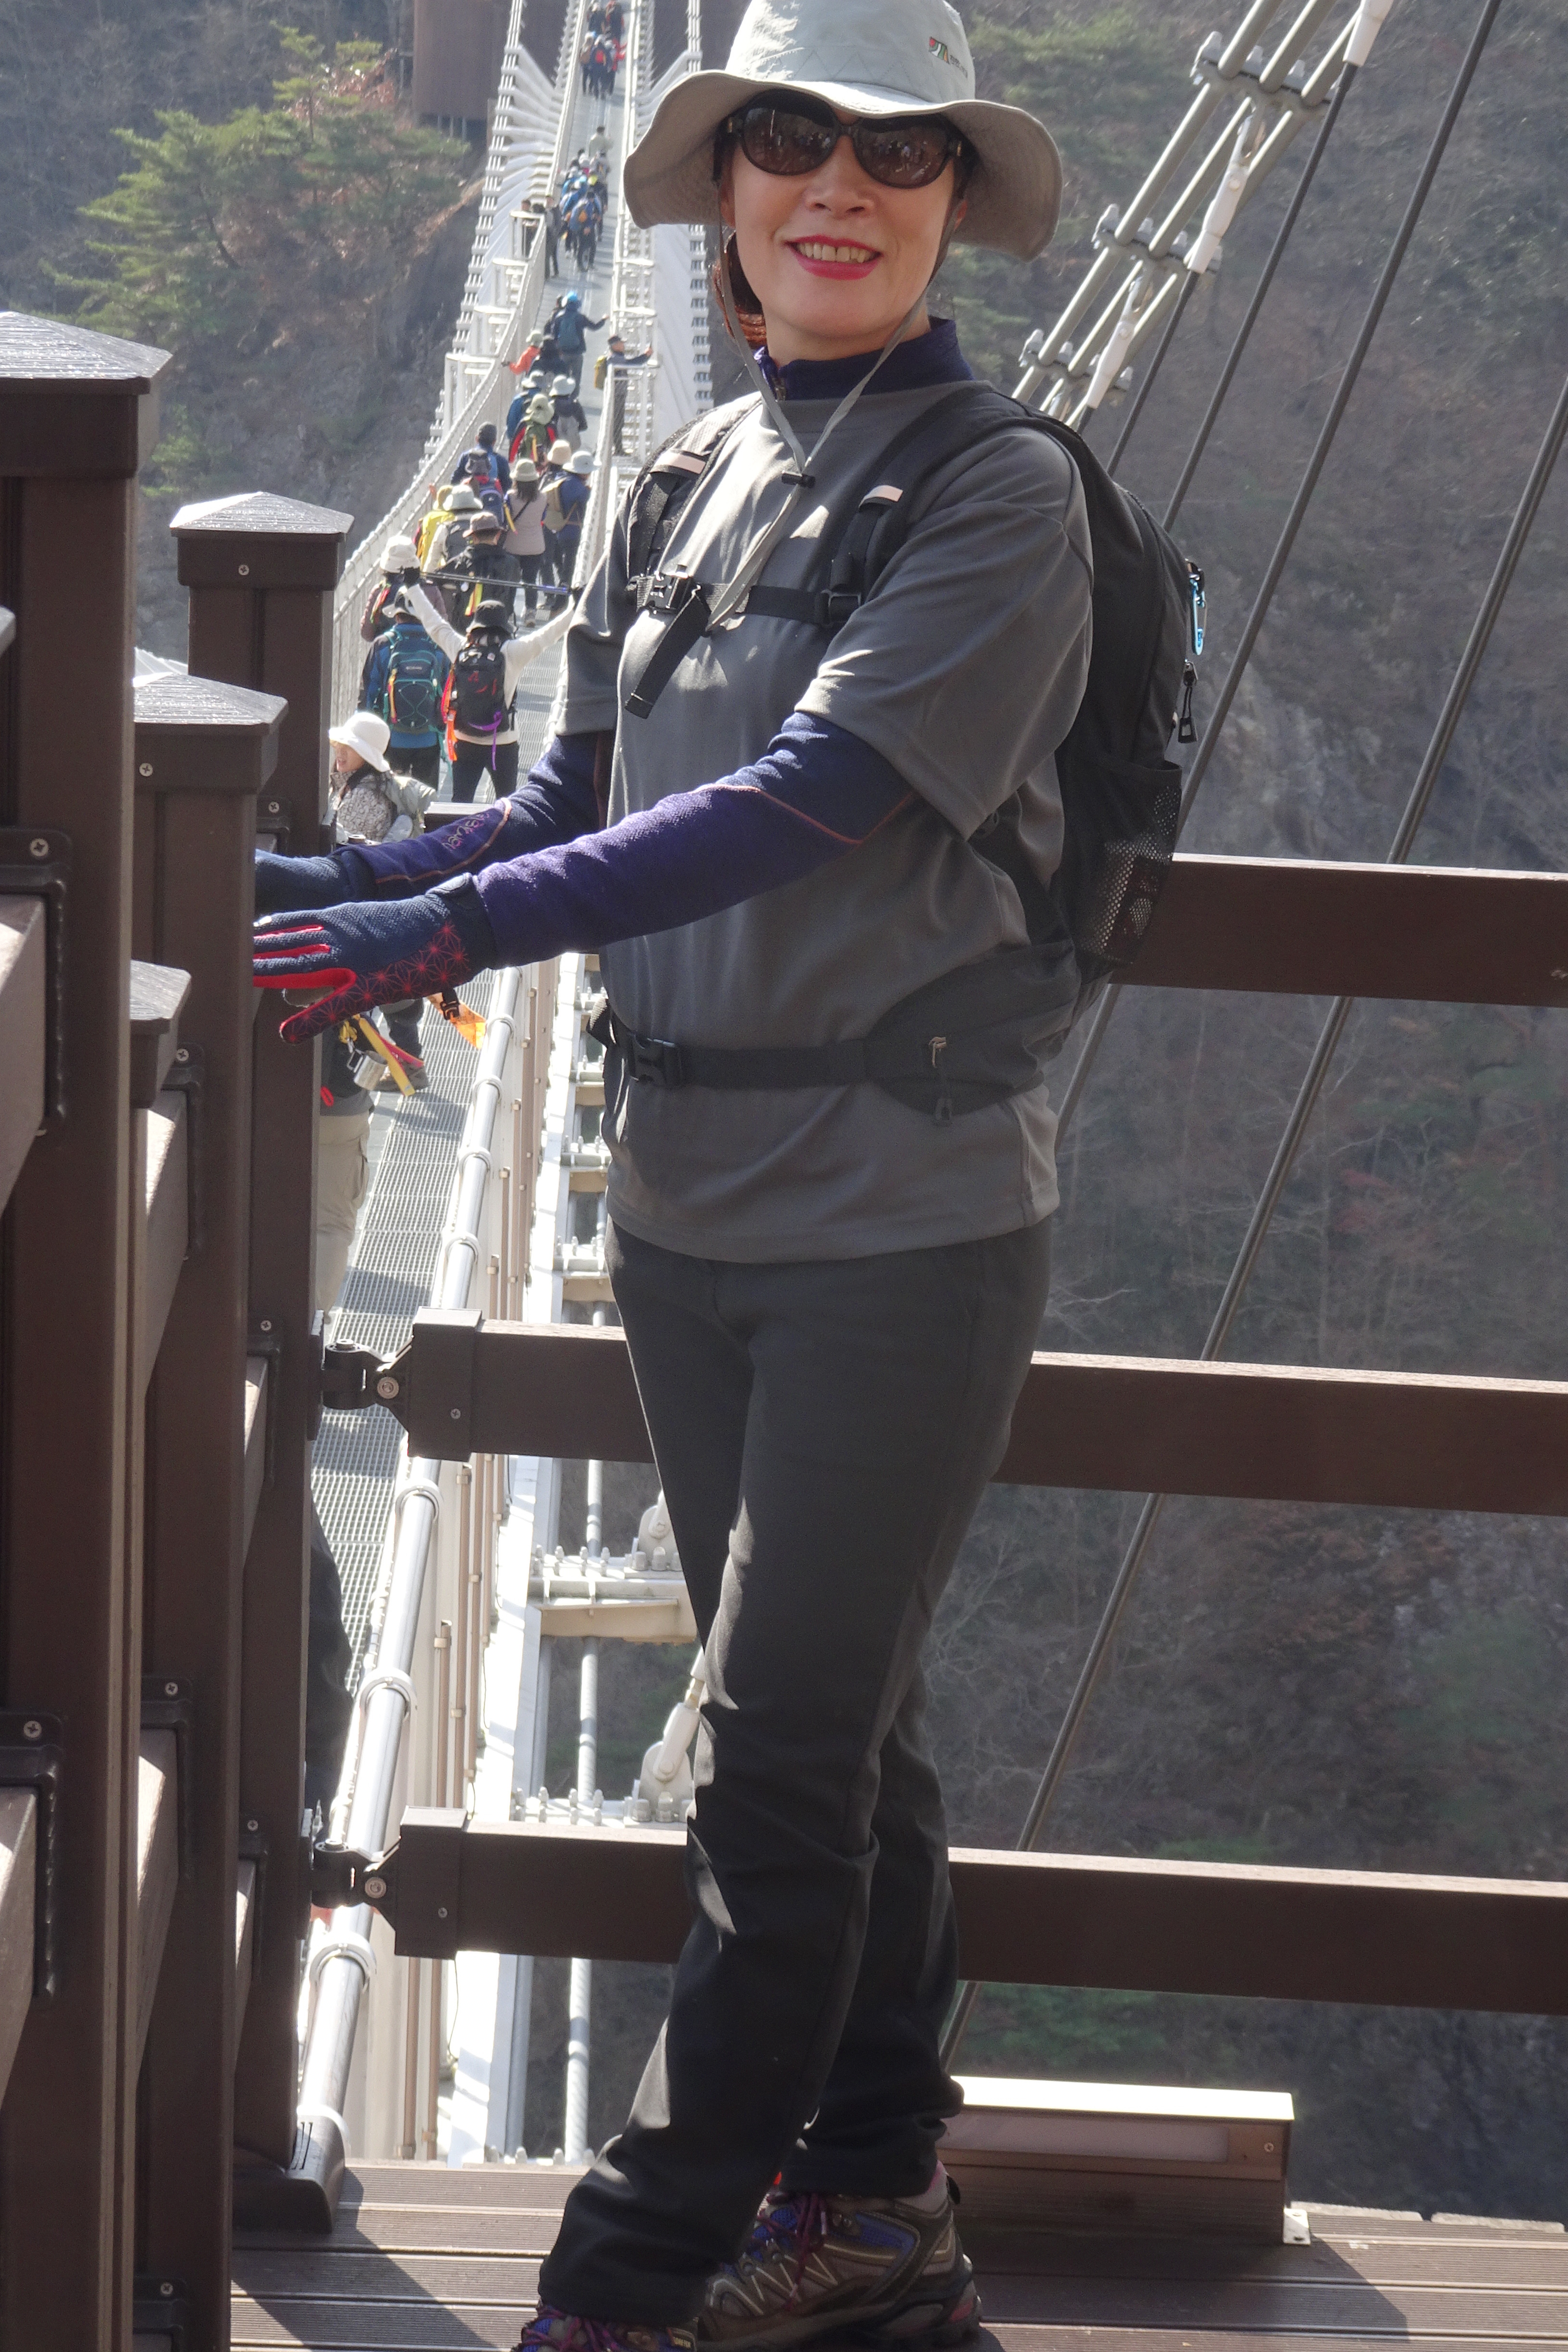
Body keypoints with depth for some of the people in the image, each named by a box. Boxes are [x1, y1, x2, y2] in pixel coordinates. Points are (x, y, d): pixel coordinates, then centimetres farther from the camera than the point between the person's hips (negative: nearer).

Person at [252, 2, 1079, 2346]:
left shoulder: (999, 490, -11)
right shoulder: (699, 480, 10)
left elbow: (820, 803, -23)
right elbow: (578, 807, 15)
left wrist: (446, 928, -27)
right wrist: (316, 895, -1)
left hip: (905, 1215, -6)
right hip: (693, 1198, 7)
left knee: (785, 1753, -5)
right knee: (827, 1725, 15)